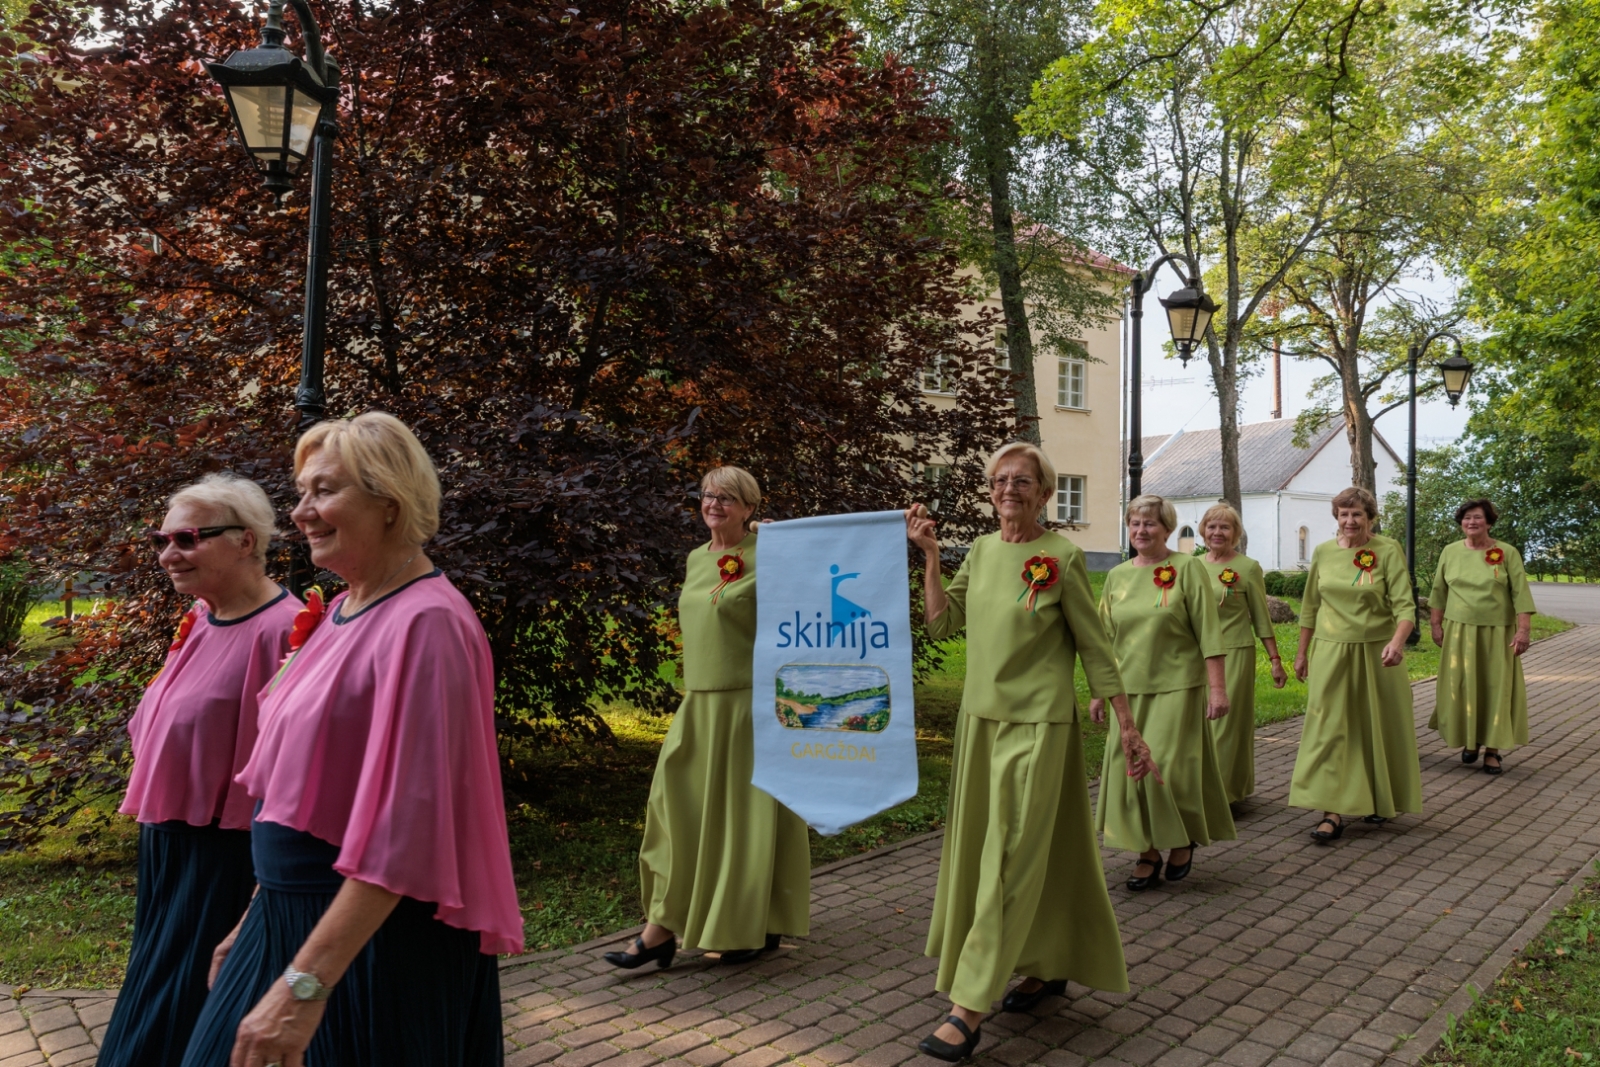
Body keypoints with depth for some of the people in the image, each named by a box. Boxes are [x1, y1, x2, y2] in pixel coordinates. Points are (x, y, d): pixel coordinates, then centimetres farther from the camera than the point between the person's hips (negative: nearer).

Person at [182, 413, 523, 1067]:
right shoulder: (340, 612, 7)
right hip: (292, 918, 8)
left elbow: (406, 829, -25)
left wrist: (305, 983, -26)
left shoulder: (424, 624, -21)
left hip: (377, 934, -8)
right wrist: (257, 917, 18)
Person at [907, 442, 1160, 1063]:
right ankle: (1049, 969, 33)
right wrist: (929, 555, -2)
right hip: (980, 717, 7)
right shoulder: (981, 551, 8)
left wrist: (1128, 727, -5)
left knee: (1012, 859, -5)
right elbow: (942, 623, 6)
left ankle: (969, 1008, -3)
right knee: (978, 849, 14)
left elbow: (1094, 647, -6)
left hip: (1038, 724, -7)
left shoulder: (1062, 557, -9)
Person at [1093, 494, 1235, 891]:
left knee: (1168, 767, -5)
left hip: (1176, 687, -4)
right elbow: (1105, 639, 13)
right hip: (1130, 689, 4)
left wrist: (1217, 687, -11)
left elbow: (1209, 634, -7)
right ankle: (1148, 853, 16)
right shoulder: (1117, 576, 9)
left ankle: (1183, 842, 21)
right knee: (1129, 767, 2)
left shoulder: (1187, 569, -4)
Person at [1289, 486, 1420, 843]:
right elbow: (1310, 606, 12)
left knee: (1378, 728, 10)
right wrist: (1302, 652, 13)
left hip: (1376, 653, -2)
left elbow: (1404, 604, -14)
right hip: (1331, 652, 2)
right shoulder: (1323, 552, 3)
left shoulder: (1388, 551, -7)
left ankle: (1382, 801, 31)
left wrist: (1397, 640, -31)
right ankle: (1333, 811, -1)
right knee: (1329, 729, -3)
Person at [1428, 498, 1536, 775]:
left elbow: (1521, 594, -6)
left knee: (1495, 689, 1)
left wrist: (1523, 630, -13)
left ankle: (1492, 749, 8)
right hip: (1458, 631, 2)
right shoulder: (1450, 552, 4)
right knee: (1461, 688, 5)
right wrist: (1436, 625, 6)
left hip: (1497, 633, -2)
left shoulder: (1507, 553, -4)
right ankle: (1469, 740, 21)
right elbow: (1439, 592, 9)